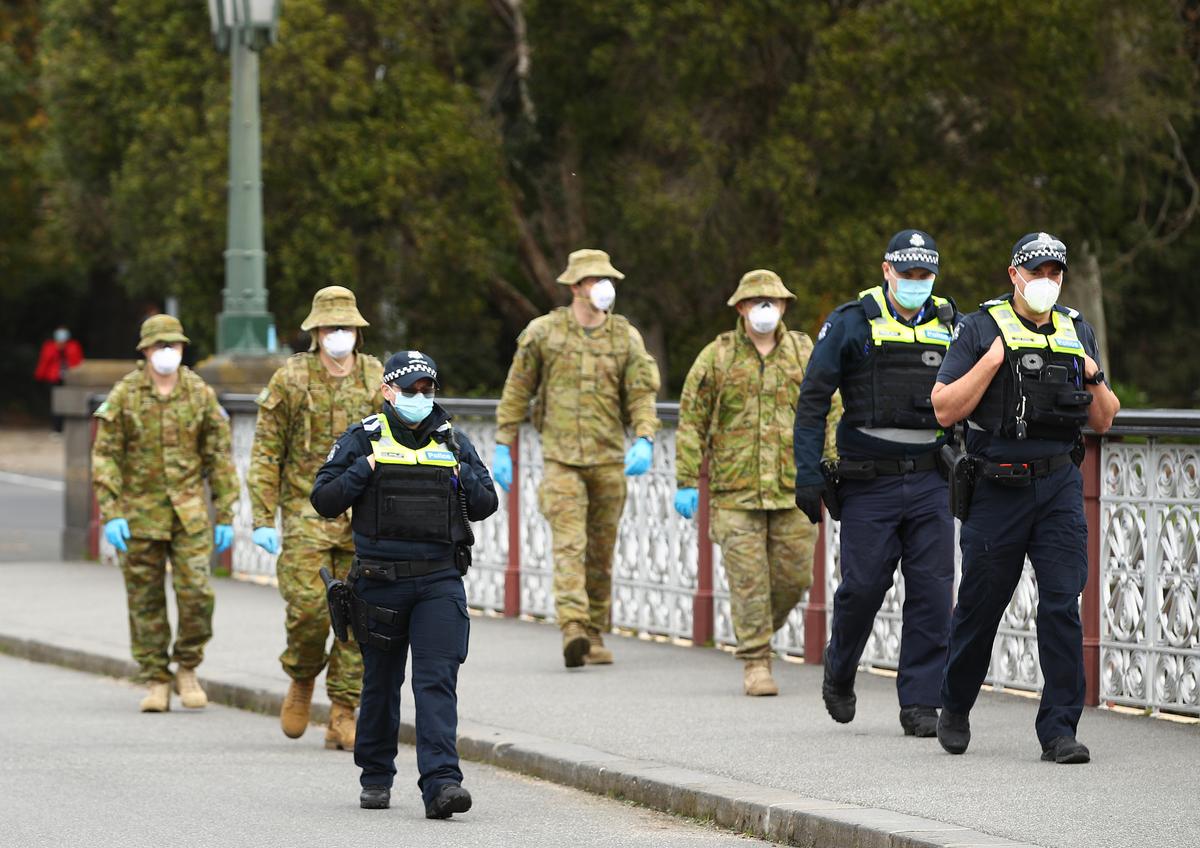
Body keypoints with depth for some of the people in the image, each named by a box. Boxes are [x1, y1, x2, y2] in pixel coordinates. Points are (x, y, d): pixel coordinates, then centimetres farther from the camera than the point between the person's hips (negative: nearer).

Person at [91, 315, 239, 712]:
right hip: (140, 512, 0)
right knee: (145, 601, 3)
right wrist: (111, 514, -11)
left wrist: (225, 516, 3)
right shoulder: (123, 396, -2)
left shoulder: (201, 394, 2)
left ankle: (186, 668, 11)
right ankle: (156, 683, 12)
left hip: (190, 511, 0)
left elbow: (220, 458, 6)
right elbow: (104, 457, -2)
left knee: (196, 593, -10)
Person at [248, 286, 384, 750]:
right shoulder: (290, 379, -1)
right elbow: (265, 454, 1)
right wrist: (262, 519, -5)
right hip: (307, 514, -2)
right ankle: (301, 680, 17)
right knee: (309, 607, -14)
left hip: (364, 517, 2)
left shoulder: (378, 381, 5)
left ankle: (342, 719, 5)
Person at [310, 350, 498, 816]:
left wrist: (463, 477, -4)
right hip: (380, 581, -1)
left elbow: (485, 506, 13)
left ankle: (441, 783, -20)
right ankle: (375, 778, 27)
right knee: (381, 684, 11)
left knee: (437, 680, -11)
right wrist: (364, 470, -12)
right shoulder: (363, 440, 2)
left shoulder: (453, 442, 9)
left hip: (439, 581, 1)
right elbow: (324, 500, -1)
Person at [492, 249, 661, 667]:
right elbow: (516, 392, 8)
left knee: (601, 552, 8)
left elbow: (642, 394, 1)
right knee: (569, 543, -16)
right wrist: (502, 447, 5)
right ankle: (573, 630, -28)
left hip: (609, 457, 3)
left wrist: (644, 440, -17)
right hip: (561, 457, -3)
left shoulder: (626, 337, 7)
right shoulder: (543, 333, 2)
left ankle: (595, 636, 18)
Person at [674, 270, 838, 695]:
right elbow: (691, 421, 3)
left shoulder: (805, 353, 8)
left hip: (793, 488, 2)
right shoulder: (717, 357, 2)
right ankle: (755, 663, 1)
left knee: (794, 576, 3)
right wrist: (687, 482, -3)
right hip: (735, 491, -2)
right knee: (748, 579, -5)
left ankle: (760, 630, 29)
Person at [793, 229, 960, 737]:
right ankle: (839, 672, 25)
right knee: (863, 586, -3)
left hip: (930, 481, 3)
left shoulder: (949, 325, 10)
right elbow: (813, 399, -2)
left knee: (932, 591, -4)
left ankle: (920, 704, 2)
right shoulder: (852, 323, -1)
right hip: (869, 482, -3)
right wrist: (808, 475, -8)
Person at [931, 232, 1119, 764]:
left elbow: (1103, 421, 15)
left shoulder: (1077, 333, 11)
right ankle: (955, 709, 29)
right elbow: (945, 410, -8)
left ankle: (1059, 728, -8)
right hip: (998, 488, -2)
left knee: (1062, 602, -9)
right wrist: (993, 359, -16)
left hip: (1060, 486, 3)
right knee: (980, 606, 6)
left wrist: (1094, 377, -4)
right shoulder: (982, 330, -2)